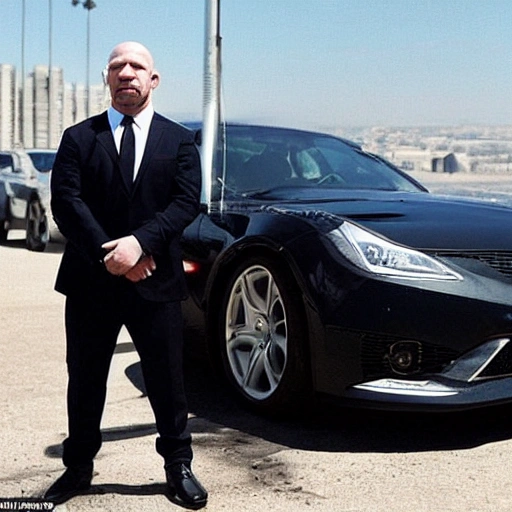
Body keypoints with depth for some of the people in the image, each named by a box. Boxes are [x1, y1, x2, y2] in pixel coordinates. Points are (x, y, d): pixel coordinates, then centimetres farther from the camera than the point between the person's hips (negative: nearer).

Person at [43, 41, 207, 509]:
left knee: (168, 380, 7)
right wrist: (110, 254, -16)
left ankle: (178, 465, 23)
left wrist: (140, 242, -20)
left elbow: (187, 202, -6)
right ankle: (78, 468, 27)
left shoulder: (180, 141, 6)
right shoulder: (78, 138, 6)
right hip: (90, 282, 1)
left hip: (156, 281, 0)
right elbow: (65, 202, -5)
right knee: (85, 381, 11)